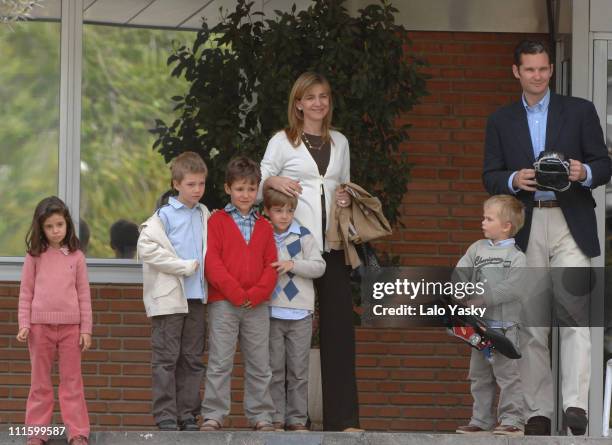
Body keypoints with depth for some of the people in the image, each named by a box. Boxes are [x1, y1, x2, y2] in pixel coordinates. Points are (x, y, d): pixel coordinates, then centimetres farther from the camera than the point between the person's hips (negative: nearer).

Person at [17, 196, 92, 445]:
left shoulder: (76, 257, 4)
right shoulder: (35, 256, 3)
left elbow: (84, 294, 5)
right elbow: (26, 292, 4)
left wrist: (86, 329, 1)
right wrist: (24, 325, -4)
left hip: (70, 326, 0)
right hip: (40, 325, 0)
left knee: (72, 381, 3)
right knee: (40, 382, 7)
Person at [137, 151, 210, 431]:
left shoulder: (204, 216, 12)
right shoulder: (164, 216, -6)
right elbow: (146, 247, -15)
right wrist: (185, 266, -12)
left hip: (196, 295, 6)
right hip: (169, 297, -6)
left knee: (193, 358, 8)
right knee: (166, 358, -3)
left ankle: (188, 414, 13)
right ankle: (165, 415, -2)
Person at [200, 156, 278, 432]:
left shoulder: (264, 227, 14)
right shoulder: (217, 221, 3)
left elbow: (271, 265, 7)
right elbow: (212, 261, -6)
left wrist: (256, 294, -9)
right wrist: (236, 292, -13)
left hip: (257, 305, 3)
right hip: (223, 303, -3)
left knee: (259, 364, 7)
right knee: (220, 362, -4)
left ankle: (261, 415, 13)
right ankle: (213, 415, -1)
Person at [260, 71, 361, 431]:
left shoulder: (339, 142, 17)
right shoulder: (282, 142, 5)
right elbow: (258, 185, 3)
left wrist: (347, 198, 4)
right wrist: (274, 181, -18)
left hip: (331, 243, 4)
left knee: (339, 324, -4)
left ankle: (342, 416, -3)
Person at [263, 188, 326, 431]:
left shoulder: (304, 236, 3)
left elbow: (319, 266, -2)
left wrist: (292, 264, -12)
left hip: (300, 312, -1)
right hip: (271, 311, 1)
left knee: (298, 369, 1)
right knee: (274, 368, 2)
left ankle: (297, 419, 6)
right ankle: (275, 418, 5)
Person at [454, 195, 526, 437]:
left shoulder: (517, 256, -6)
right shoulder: (477, 249, 12)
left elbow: (512, 288, -17)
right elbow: (460, 272, 6)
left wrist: (482, 297, -21)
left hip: (505, 324, -6)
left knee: (507, 372, -8)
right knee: (479, 375, 11)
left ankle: (512, 420, -4)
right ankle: (481, 420, 17)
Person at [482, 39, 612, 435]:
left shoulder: (580, 111, 9)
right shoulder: (501, 121, 14)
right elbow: (490, 177, 9)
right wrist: (514, 180, -13)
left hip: (570, 224, -2)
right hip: (525, 229, 2)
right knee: (531, 324, 3)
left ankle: (576, 405, -21)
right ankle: (538, 412, 7)